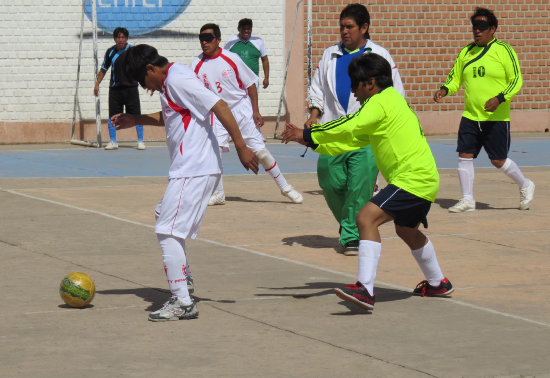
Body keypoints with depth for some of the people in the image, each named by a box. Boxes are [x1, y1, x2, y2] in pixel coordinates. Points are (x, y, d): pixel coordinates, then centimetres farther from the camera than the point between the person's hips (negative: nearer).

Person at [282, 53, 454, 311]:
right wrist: (312, 142, 15)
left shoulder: (380, 102, -12)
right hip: (424, 180, 11)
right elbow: (354, 139, 21)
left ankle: (365, 290, -32)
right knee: (407, 231, 31)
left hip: (412, 179, -11)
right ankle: (437, 283, 50)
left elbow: (348, 128, -21)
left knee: (367, 218, -21)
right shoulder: (392, 100, 19)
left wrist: (308, 134, -12)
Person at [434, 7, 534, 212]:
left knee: (498, 161, 0)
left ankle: (525, 186, 24)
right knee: (465, 155, -4)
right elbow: (455, 78, 18)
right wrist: (444, 90, -4)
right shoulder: (466, 52, 11)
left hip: (496, 117, -5)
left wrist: (499, 98, -23)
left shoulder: (504, 50, -5)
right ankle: (467, 200, 6)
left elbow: (516, 80, -8)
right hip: (470, 116, 5)